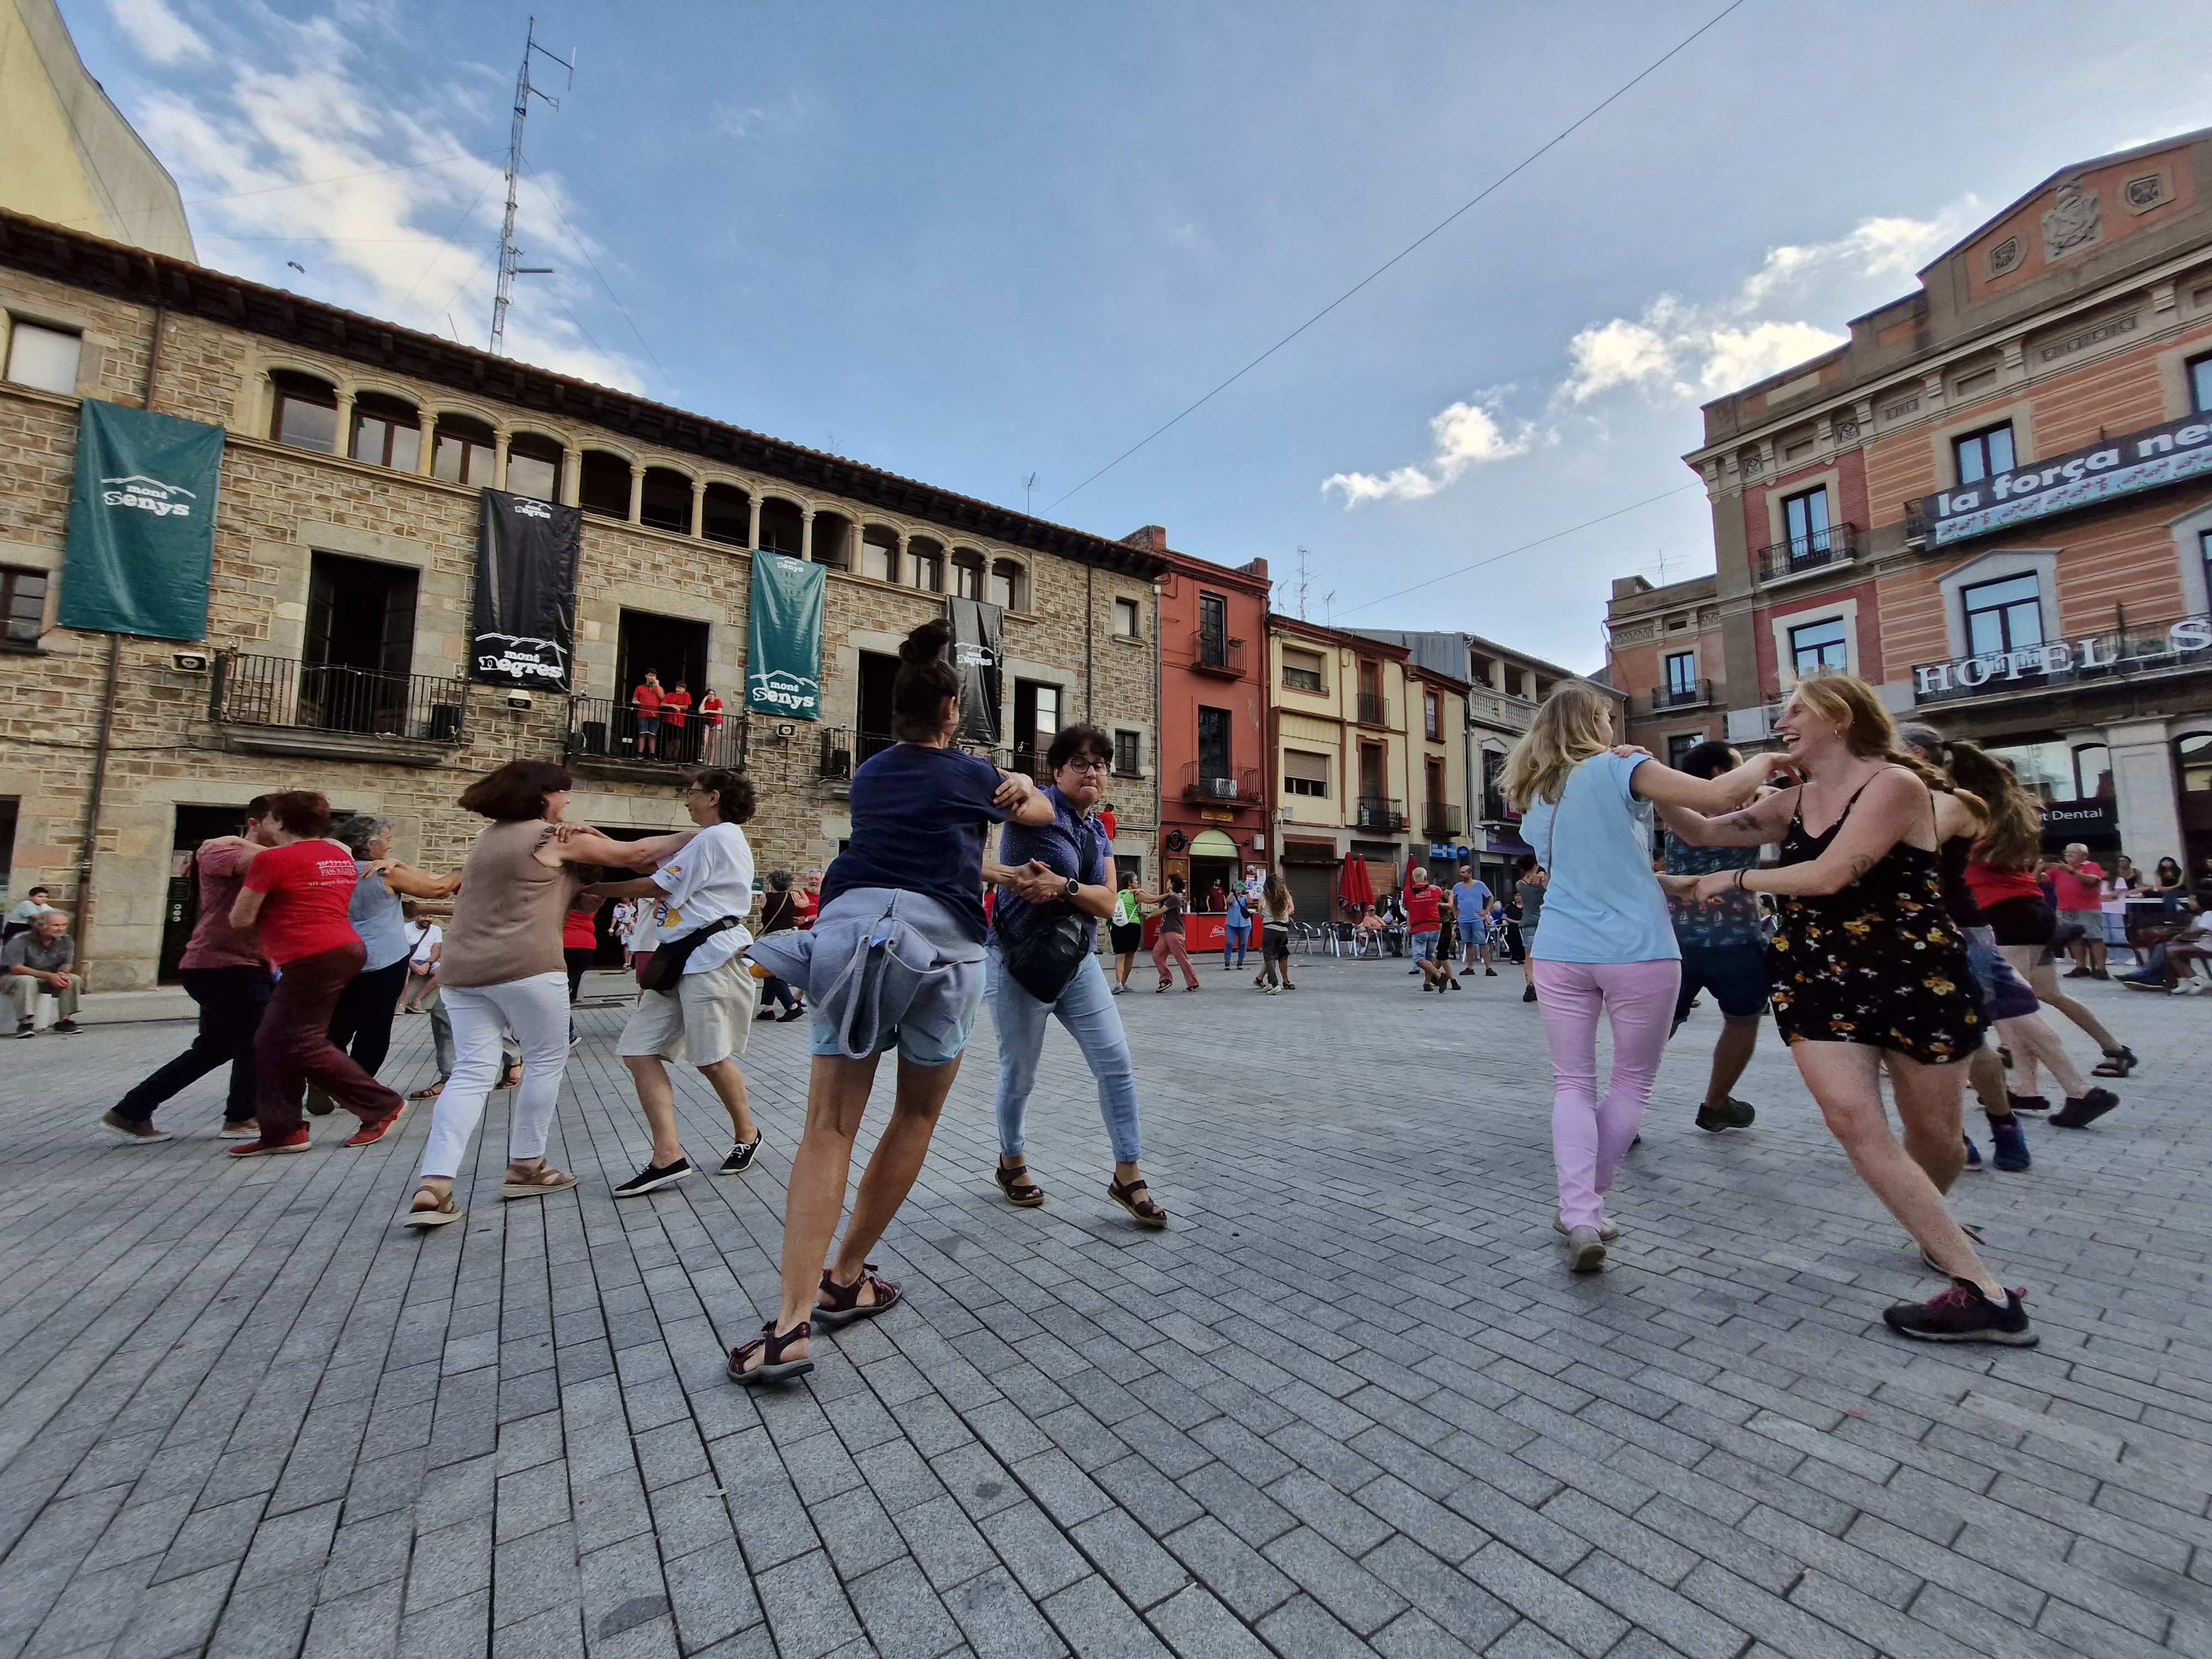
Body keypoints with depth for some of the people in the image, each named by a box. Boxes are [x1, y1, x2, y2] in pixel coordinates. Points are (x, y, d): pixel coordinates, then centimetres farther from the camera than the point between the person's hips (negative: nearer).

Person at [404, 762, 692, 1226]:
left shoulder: (492, 836, 21)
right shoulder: (556, 837, -3)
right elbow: (635, 854, 1)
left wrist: (581, 838, 15)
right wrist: (689, 838, 10)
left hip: (463, 971, 8)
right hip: (525, 968, -8)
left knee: (472, 1072, 5)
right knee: (546, 1062, 8)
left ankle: (432, 1188, -6)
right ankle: (526, 1167, 15)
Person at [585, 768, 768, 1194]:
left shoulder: (717, 837, -9)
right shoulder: (707, 841, 24)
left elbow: (658, 887, -9)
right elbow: (667, 888, 15)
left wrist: (595, 889, 1)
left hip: (712, 959, -10)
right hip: (680, 960, 10)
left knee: (711, 1059, -1)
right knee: (639, 1051, 1)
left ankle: (747, 1135, 22)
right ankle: (668, 1157, 0)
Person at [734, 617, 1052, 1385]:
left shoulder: (868, 776, 21)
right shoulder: (971, 775, 11)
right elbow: (1041, 812, 30)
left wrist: (990, 859, 47)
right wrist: (1021, 787, 50)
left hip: (854, 931, 3)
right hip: (942, 946, -3)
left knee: (828, 1127, 3)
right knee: (915, 1118, 15)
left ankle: (792, 1322, -5)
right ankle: (845, 1280, 25)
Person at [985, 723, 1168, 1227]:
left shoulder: (1098, 834, 7)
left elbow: (1107, 903, -3)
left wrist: (1063, 886, -23)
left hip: (1078, 962, 6)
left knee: (1116, 1062, 1)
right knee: (1020, 1073, 10)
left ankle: (1128, 1175, 15)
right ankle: (1012, 1162, 36)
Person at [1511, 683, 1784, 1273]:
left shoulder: (1534, 797, 14)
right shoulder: (1617, 768, -3)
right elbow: (1718, 797, -10)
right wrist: (1765, 761, 8)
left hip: (1560, 953, 4)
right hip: (1637, 953, -4)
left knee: (1572, 1083, 10)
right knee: (1632, 1083, 13)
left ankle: (1579, 1213, -2)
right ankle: (1588, 1207, 18)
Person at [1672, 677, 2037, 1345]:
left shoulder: (1895, 784, -11)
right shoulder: (1791, 803, 8)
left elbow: (1828, 875, -20)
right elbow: (1702, 832, 8)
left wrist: (1735, 879, -9)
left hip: (1915, 976, -4)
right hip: (1817, 978, 4)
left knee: (1935, 1133, 10)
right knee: (1852, 1119, -12)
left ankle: (1933, 1225, 40)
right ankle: (1983, 1292, -4)